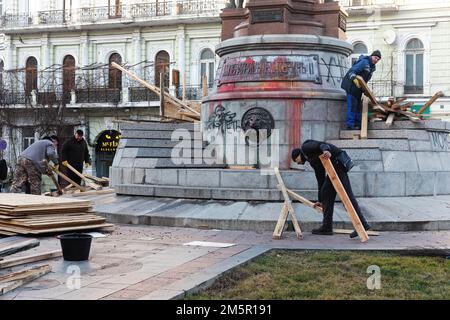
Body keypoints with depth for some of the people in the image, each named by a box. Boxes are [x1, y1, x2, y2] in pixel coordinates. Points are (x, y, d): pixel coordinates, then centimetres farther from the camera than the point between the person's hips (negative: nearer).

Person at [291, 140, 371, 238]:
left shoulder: (305, 147, 6)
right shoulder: (312, 161, 30)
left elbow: (321, 144, -13)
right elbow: (320, 179, 35)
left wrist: (326, 150, -38)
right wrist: (321, 200, 41)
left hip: (337, 161, -10)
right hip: (334, 167, 10)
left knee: (346, 194, -14)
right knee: (326, 192, 11)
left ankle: (362, 224, -17)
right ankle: (327, 227, 13)